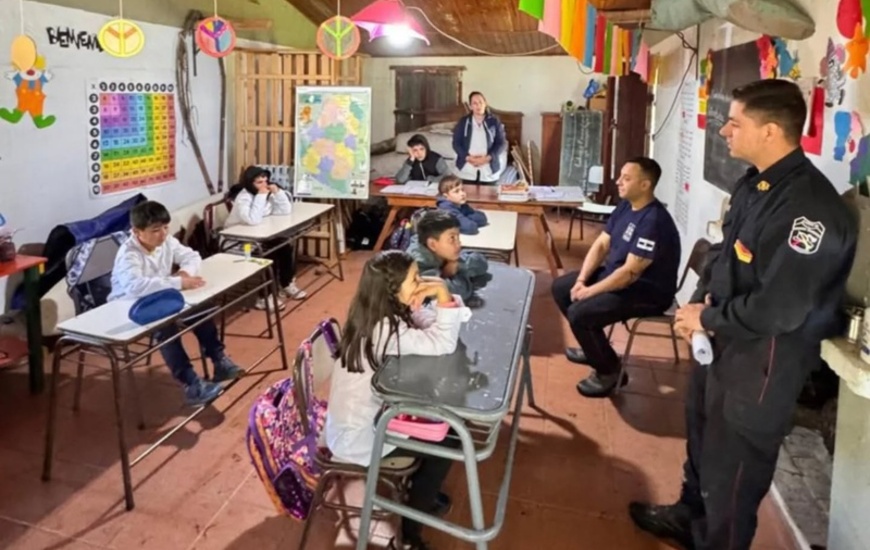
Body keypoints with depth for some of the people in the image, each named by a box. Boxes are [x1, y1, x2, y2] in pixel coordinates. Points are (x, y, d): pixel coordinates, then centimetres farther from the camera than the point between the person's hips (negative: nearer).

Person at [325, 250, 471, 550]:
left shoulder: (388, 312, -3)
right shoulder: (383, 329, -32)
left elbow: (432, 326, 0)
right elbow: (443, 344, -33)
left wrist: (441, 298, -17)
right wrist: (443, 296, -31)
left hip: (369, 412, 9)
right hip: (356, 435, -9)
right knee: (444, 445, 2)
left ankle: (420, 491, 37)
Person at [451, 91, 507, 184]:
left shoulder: (494, 121, 4)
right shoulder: (463, 122, 5)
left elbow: (501, 143, 1)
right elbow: (456, 143, 2)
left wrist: (488, 158, -14)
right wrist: (468, 157, -13)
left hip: (489, 171, 0)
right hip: (467, 171, 0)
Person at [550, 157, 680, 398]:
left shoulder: (654, 221, -28)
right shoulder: (625, 206, 2)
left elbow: (630, 272, -29)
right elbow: (601, 244, 5)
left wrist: (590, 291, -22)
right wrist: (581, 280, -7)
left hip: (647, 291, -10)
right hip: (614, 274, 10)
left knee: (579, 313, -25)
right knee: (560, 288, 11)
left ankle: (610, 372, -2)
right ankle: (594, 347, 24)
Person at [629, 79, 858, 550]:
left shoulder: (810, 207, -28)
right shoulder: (754, 183, 3)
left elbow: (779, 309, -30)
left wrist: (706, 319, -17)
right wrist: (701, 301, -3)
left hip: (762, 359, -10)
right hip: (722, 340, 10)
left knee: (732, 463, 9)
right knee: (702, 437, 27)